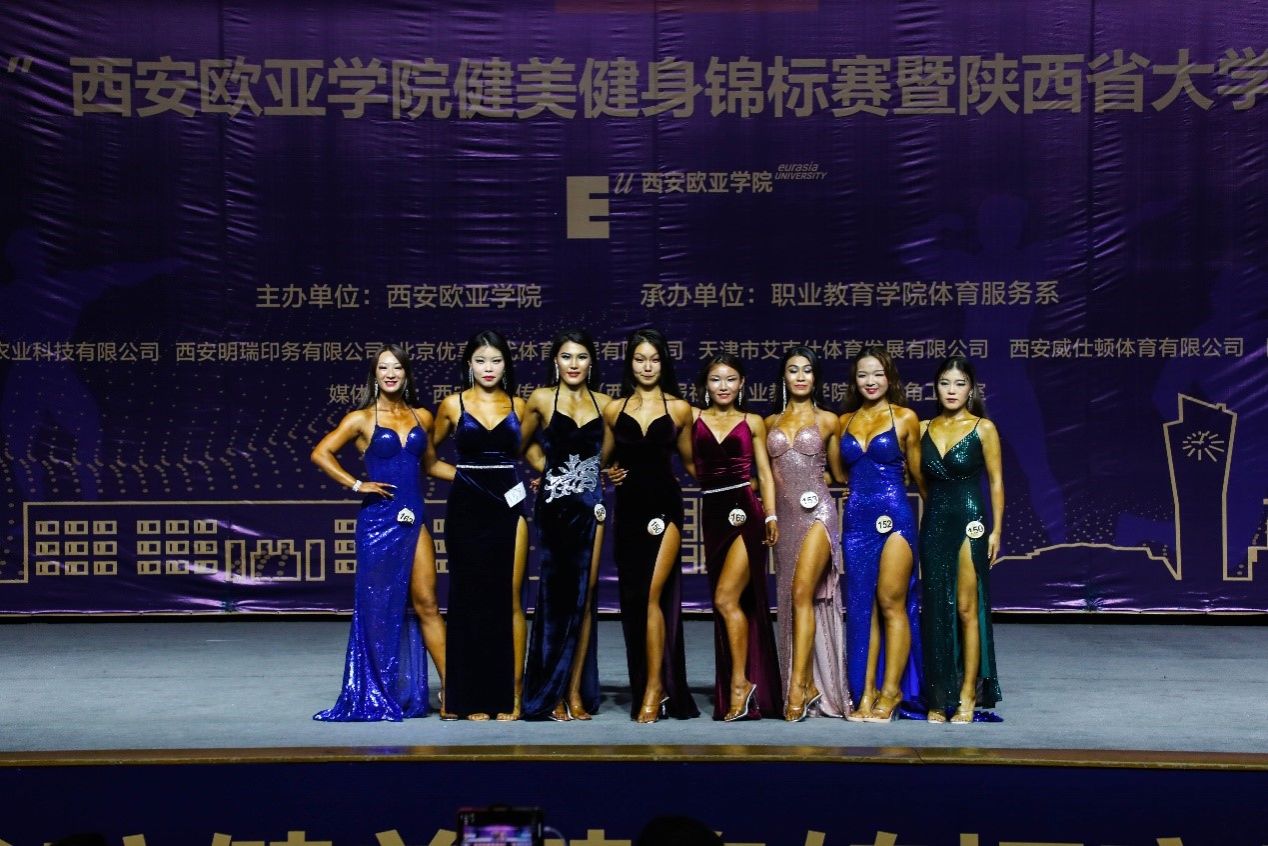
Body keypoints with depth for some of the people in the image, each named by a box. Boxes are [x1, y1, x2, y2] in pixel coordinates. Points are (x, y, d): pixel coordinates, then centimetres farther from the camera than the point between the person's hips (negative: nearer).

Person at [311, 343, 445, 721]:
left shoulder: (422, 417, 10)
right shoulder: (362, 419, 0)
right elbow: (321, 453, -6)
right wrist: (356, 484, -10)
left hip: (414, 519, 3)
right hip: (378, 519, -3)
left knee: (425, 604, 1)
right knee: (379, 606, 3)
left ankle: (451, 687, 0)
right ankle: (377, 696, 13)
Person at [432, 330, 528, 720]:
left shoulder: (517, 406, 8)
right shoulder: (453, 405, 5)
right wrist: (462, 474, 7)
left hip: (508, 505, 1)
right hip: (467, 508, -1)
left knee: (510, 599, -2)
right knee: (470, 598, 2)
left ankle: (511, 692, 3)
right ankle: (473, 696, 8)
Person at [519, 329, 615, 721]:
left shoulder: (603, 403, 8)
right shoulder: (542, 399, 1)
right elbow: (523, 442, 14)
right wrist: (544, 466, 3)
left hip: (591, 503, 3)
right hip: (555, 503, -3)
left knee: (585, 596, 2)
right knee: (558, 595, 0)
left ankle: (576, 690, 6)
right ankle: (552, 693, 8)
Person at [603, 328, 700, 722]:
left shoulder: (679, 409, 4)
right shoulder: (614, 410, 8)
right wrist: (612, 472, 5)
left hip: (665, 505, -3)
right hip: (629, 507, 3)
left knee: (653, 595, -13)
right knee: (633, 599, 5)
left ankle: (655, 688, -7)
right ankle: (645, 690, 14)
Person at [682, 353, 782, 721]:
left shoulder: (752, 422, 8)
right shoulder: (693, 418, 9)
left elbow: (764, 472, 4)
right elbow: (690, 463, 3)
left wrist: (771, 515, -4)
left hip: (746, 511, -3)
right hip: (714, 514, 3)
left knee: (727, 598, -15)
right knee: (730, 604, 6)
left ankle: (740, 683, -5)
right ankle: (745, 691, 13)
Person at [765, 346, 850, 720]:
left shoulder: (827, 420, 7)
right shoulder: (771, 422, 15)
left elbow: (840, 471, 16)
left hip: (818, 511, -4)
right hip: (785, 513, 4)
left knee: (803, 593, -16)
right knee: (790, 598, 2)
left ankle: (798, 686, -17)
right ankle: (810, 687, 8)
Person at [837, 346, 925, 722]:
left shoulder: (905, 418, 2)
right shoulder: (846, 421, 12)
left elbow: (917, 471, 9)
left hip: (894, 516, -4)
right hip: (856, 518, 4)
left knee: (891, 604, -5)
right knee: (862, 606, 4)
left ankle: (891, 692, 2)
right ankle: (865, 694, 8)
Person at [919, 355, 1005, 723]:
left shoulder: (983, 428, -2)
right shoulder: (925, 428, 8)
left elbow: (996, 481, -1)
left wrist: (996, 530, -6)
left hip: (969, 522, -4)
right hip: (933, 524, 4)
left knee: (967, 609, -4)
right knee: (936, 610, 5)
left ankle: (968, 695, 2)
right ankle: (939, 696, 11)